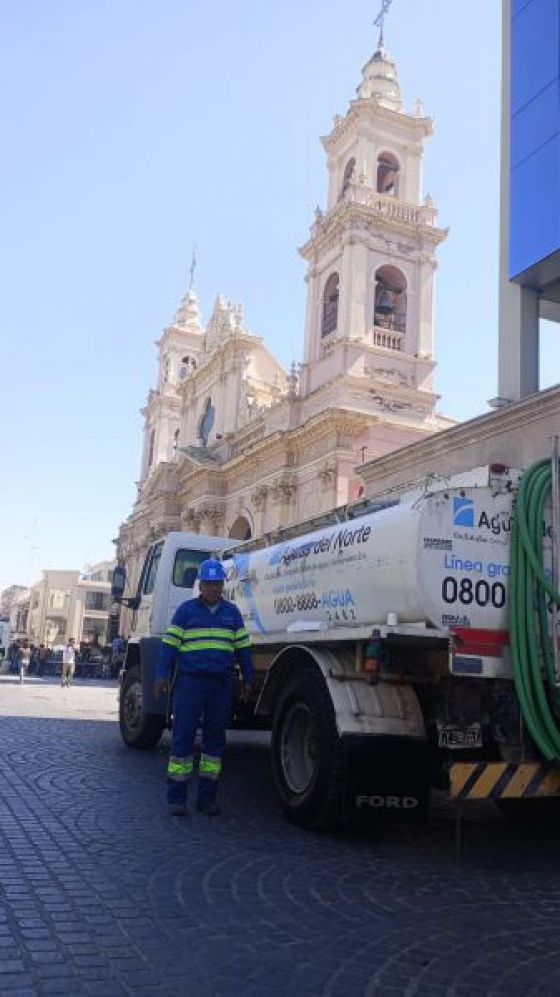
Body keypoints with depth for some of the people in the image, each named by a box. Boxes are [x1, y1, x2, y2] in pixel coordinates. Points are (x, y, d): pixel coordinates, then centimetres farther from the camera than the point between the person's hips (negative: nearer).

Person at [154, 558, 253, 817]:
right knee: (183, 737, -5)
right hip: (190, 680, -3)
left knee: (215, 738, 7)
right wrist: (162, 675, -5)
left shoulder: (232, 612, 12)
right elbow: (169, 644, 2)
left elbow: (242, 648, 15)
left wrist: (247, 679, 11)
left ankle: (207, 797, 15)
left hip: (221, 683, 3)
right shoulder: (186, 610, 4)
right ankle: (176, 798, 2)